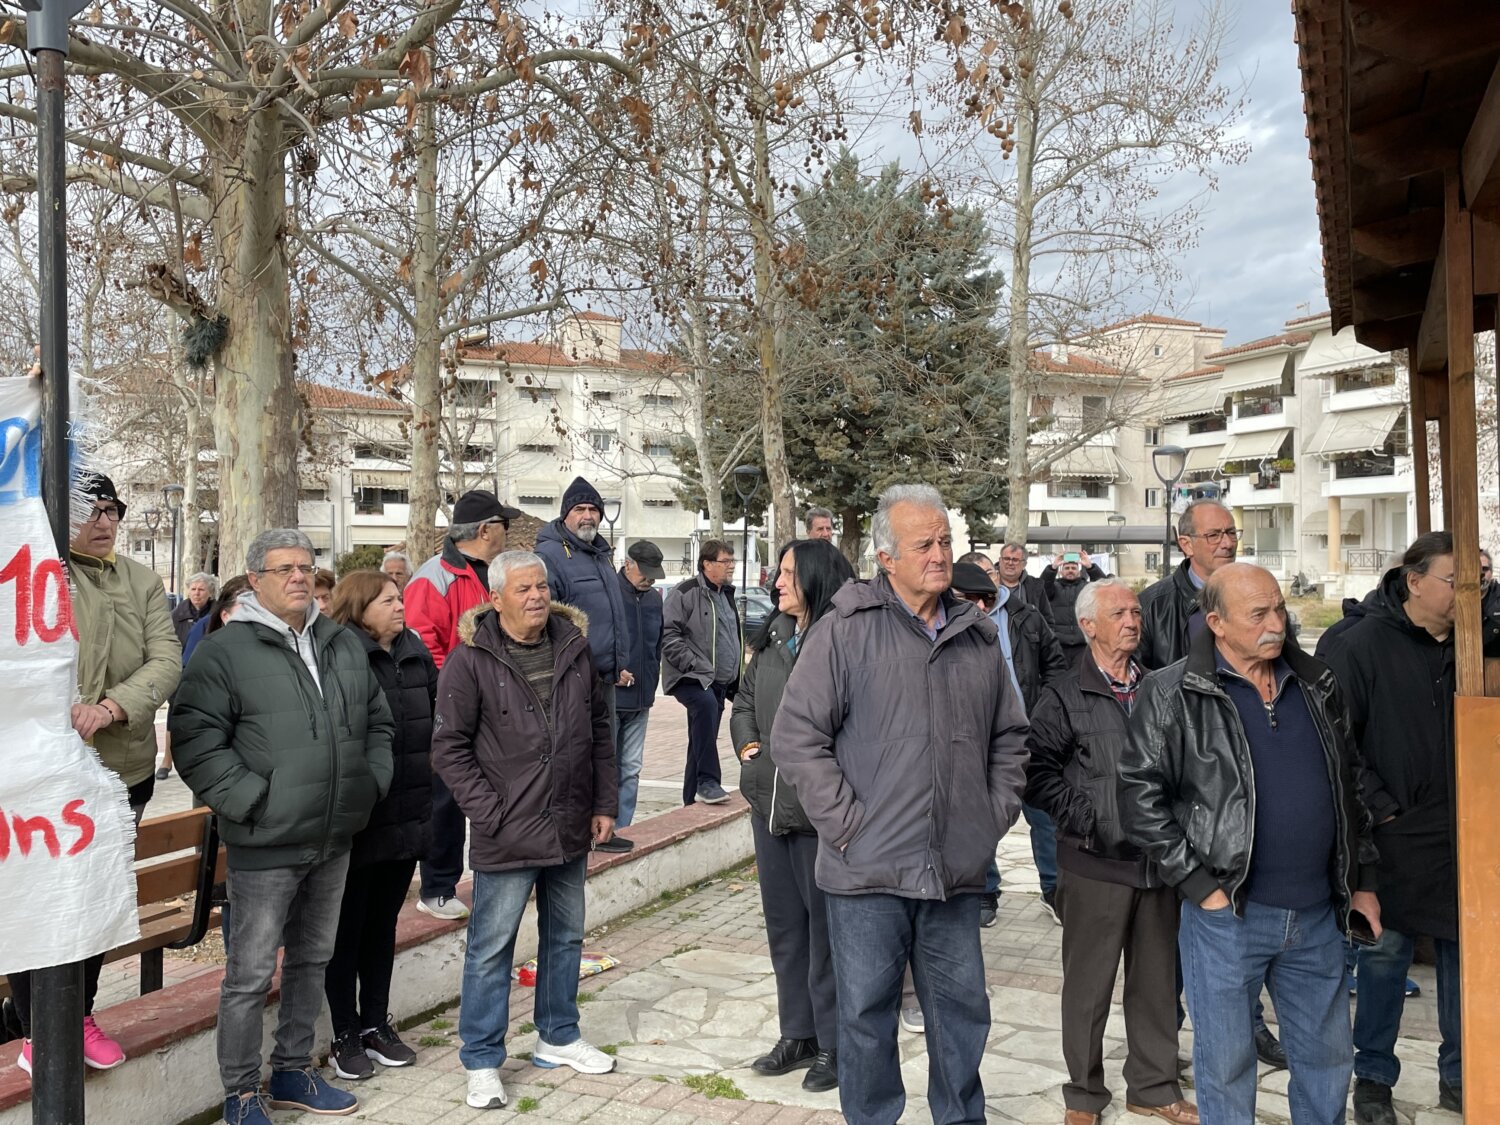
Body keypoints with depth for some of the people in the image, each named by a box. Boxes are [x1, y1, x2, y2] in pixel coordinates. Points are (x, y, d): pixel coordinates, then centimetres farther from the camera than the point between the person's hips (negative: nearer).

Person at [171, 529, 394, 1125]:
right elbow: (196, 740, -13)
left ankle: (294, 1071, 35)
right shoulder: (224, 651, -9)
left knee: (312, 959, 18)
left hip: (334, 840, 6)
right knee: (251, 973, 2)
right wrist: (250, 799, -16)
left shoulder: (344, 644, 10)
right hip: (265, 844, -6)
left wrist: (371, 781, 8)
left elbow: (377, 721, 20)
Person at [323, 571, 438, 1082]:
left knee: (383, 923, 17)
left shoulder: (417, 654, 8)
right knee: (348, 926, 8)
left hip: (406, 816, 6)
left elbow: (438, 718, 16)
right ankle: (346, 1035, 21)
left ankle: (376, 1024, 30)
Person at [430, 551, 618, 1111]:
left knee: (565, 937, 18)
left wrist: (603, 804, 8)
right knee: (491, 948, 4)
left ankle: (558, 1037, 36)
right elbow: (450, 748, -10)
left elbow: (599, 728, 12)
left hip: (571, 830, 6)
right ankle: (482, 1061, 20)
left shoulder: (573, 648, 4)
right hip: (507, 833, -5)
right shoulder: (470, 660, -11)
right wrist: (490, 813, -14)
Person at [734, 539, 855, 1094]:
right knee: (783, 924, 18)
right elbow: (743, 702, 20)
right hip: (770, 804, 8)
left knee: (825, 928, 7)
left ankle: (833, 1043, 23)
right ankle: (797, 1033, 33)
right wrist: (747, 745, 5)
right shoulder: (772, 639, 8)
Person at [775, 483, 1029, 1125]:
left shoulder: (978, 637, 9)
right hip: (869, 870, -4)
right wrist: (845, 822, -11)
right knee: (867, 1014, 9)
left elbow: (1009, 736, 19)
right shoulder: (846, 629, -7)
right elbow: (796, 736, -9)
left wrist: (998, 812, 9)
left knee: (963, 1012, 16)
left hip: (957, 871, 4)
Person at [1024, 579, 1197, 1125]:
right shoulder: (1064, 697, -4)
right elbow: (1037, 771, -10)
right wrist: (1087, 821, -15)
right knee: (1088, 983, 6)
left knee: (1157, 980, 14)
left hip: (1159, 858, 4)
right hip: (1097, 861, -4)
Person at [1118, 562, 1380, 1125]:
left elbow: (1351, 784, 16)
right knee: (1227, 1065, 9)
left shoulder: (1317, 685, 7)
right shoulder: (1172, 694, -10)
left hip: (1319, 914, 5)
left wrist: (1362, 880, 14)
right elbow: (1140, 796, -11)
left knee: (1329, 1057, 18)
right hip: (1227, 915, -4)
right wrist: (1199, 884, -12)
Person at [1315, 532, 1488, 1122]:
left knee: (1465, 949, 13)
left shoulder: (1477, 640, 2)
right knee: (1386, 951, 6)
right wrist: (1376, 804, -13)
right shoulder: (1361, 642, -11)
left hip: (1464, 830, 4)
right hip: (1396, 831, -4)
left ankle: (1459, 1077, 30)